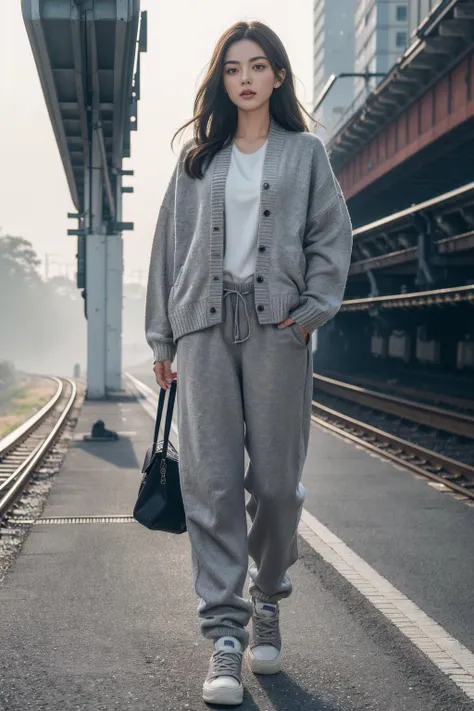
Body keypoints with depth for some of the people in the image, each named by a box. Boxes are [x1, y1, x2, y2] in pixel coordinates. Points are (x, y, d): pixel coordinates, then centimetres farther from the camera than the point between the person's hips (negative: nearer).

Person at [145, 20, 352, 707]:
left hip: (277, 325, -1)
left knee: (276, 478, 0)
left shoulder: (304, 152, 12)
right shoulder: (197, 158, 16)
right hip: (206, 326, 1)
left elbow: (332, 237, 6)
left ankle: (268, 599, 24)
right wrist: (161, 335, 10)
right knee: (212, 480, -6)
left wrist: (312, 310, -7)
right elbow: (171, 244, 14)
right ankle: (225, 635, -3)